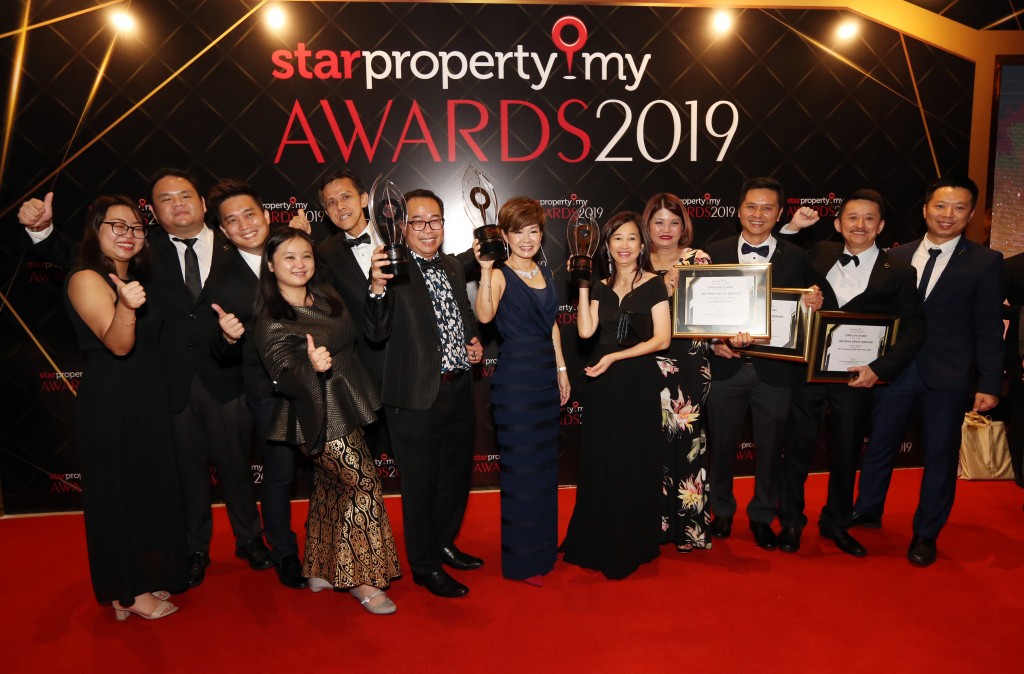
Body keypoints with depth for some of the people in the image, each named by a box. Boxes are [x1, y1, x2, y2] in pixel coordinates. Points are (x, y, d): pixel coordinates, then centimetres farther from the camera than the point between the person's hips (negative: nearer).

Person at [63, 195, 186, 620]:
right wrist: (126, 306, -42)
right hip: (111, 405, -9)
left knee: (150, 488, 16)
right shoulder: (86, 278, -13)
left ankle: (145, 579, 31)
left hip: (147, 401, 9)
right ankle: (129, 593, 17)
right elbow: (119, 344, -25)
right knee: (119, 493, 3)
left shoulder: (132, 278, 12)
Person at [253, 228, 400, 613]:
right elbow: (285, 376, -25)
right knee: (364, 485, -4)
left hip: (345, 409, 7)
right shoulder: (270, 320, -16)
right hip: (319, 417, -7)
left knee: (329, 489, 17)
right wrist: (311, 366, -43)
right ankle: (360, 578, 12)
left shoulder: (326, 297, 4)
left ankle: (320, 571, 33)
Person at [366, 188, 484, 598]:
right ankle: (425, 565, 26)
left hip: (459, 391, 7)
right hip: (417, 398, -7)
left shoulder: (453, 267, 9)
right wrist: (378, 287, -37)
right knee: (421, 483, 7)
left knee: (457, 473, 21)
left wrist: (474, 341, 3)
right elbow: (377, 333, -22)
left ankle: (445, 544, 43)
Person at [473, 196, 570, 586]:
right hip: (515, 375, -7)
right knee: (520, 466, 0)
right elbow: (484, 315, -27)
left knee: (545, 463, 16)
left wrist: (561, 370, 15)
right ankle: (521, 561, 16)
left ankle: (543, 547, 34)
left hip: (546, 373, 7)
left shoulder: (545, 273, 12)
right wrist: (486, 269, -30)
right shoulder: (500, 276, -8)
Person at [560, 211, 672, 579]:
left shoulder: (654, 284, -3)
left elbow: (662, 339, -10)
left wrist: (615, 357, -15)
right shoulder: (601, 287, 9)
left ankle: (631, 549, 23)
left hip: (638, 384, -4)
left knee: (634, 466, 5)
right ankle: (598, 544, 26)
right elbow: (586, 330, -4)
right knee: (600, 464, 10)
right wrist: (582, 286, -6)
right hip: (602, 385, 4)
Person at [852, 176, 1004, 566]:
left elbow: (989, 329, -3)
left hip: (948, 377, -2)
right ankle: (867, 511, 33)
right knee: (879, 444, 13)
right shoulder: (898, 257, 6)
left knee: (940, 456, 9)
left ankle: (926, 533, 26)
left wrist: (989, 385, -7)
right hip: (896, 370, 2)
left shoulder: (984, 262, -1)